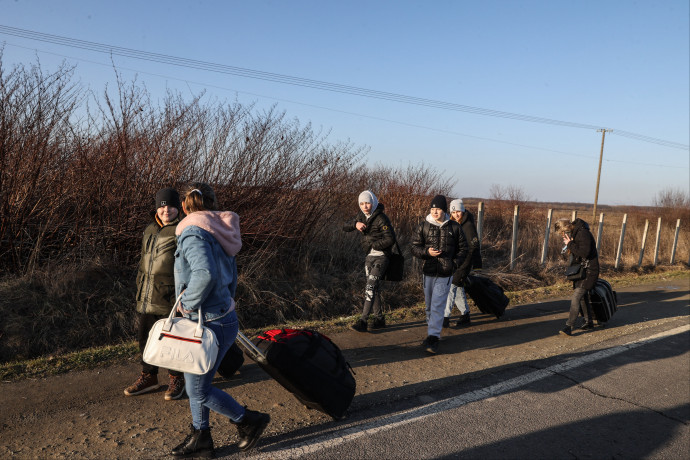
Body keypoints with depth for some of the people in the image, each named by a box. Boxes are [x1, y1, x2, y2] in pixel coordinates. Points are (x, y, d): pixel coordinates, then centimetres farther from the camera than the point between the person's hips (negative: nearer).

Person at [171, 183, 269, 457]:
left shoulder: (192, 233, -19)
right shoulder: (217, 233, 9)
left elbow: (205, 274, -36)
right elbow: (231, 276, 16)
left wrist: (187, 303, -20)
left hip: (211, 325, -9)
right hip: (220, 317, 9)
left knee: (199, 390, 4)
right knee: (194, 383, 19)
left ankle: (250, 421, 20)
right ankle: (200, 439, 33)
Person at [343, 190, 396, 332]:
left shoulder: (381, 218, -15)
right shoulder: (362, 216, 8)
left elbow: (390, 239, -21)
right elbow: (345, 227, 7)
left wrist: (373, 245, -15)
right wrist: (355, 224, -14)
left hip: (381, 256, -8)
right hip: (369, 257, 8)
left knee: (371, 287, -16)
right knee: (374, 288, 13)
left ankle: (362, 321, -18)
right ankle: (379, 318, 23)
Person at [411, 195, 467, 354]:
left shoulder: (454, 227, 1)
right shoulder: (423, 227, 2)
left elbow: (463, 248, 8)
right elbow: (415, 248, 4)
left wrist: (454, 263, -7)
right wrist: (427, 252, -16)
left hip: (445, 274, -2)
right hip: (428, 272, 3)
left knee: (438, 306, -8)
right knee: (429, 305, 13)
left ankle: (433, 337, -5)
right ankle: (432, 333, 29)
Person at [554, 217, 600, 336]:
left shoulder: (583, 233, -22)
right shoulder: (574, 232, 8)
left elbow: (585, 252, -32)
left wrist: (570, 244, -23)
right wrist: (569, 247, 1)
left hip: (588, 270, -10)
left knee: (576, 297, -16)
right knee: (582, 296, 19)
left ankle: (569, 327, -18)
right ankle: (589, 322, 34)